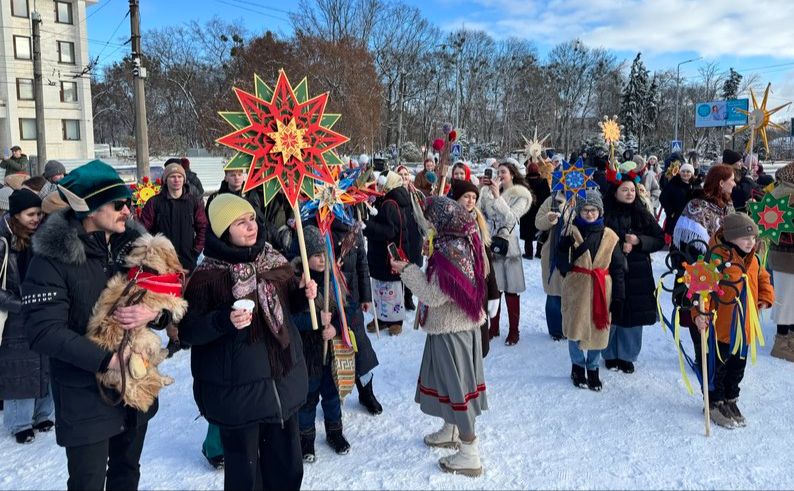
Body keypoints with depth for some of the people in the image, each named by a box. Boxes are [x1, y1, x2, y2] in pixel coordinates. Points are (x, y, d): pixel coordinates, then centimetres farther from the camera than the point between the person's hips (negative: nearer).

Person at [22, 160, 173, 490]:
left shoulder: (132, 244, 0)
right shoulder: (52, 257, -15)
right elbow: (43, 332, -21)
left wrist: (154, 314, -19)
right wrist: (108, 360, -26)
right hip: (85, 398, -4)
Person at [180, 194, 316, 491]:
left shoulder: (274, 260, 2)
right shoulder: (207, 276, -14)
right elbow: (187, 331, -13)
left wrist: (304, 295, -7)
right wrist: (225, 321, -30)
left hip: (284, 379, 5)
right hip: (237, 389, -5)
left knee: (287, 464, 18)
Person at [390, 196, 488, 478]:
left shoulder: (449, 251, -27)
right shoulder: (466, 239, 0)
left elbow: (434, 295, -24)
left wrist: (407, 270, -15)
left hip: (450, 329, -9)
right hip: (463, 323, 9)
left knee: (456, 383, 2)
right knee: (450, 378, 23)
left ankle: (470, 456, 14)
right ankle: (451, 431, 42)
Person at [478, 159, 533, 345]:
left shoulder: (521, 196, -3)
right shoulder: (489, 190, 8)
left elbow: (511, 218, -18)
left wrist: (497, 196, -22)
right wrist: (483, 191, -7)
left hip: (507, 245, -4)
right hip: (490, 244, 4)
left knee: (511, 290, 2)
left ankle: (513, 331, 13)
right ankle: (493, 327, 23)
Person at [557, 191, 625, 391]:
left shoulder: (609, 236, 3)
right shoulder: (570, 232, -4)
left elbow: (618, 268, 6)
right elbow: (562, 265, -10)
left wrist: (618, 295, 4)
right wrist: (566, 247, -28)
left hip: (601, 290, 2)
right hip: (576, 288, -2)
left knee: (598, 330, 9)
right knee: (576, 328, 5)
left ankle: (592, 369, 29)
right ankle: (578, 366, 28)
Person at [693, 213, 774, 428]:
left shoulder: (753, 260, 5)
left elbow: (763, 278, 25)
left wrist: (766, 298, 12)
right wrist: (699, 313, -31)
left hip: (744, 328, 8)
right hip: (720, 328, -7)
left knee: (738, 366, 19)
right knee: (718, 367, 7)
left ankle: (730, 400, 37)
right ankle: (714, 403, 23)